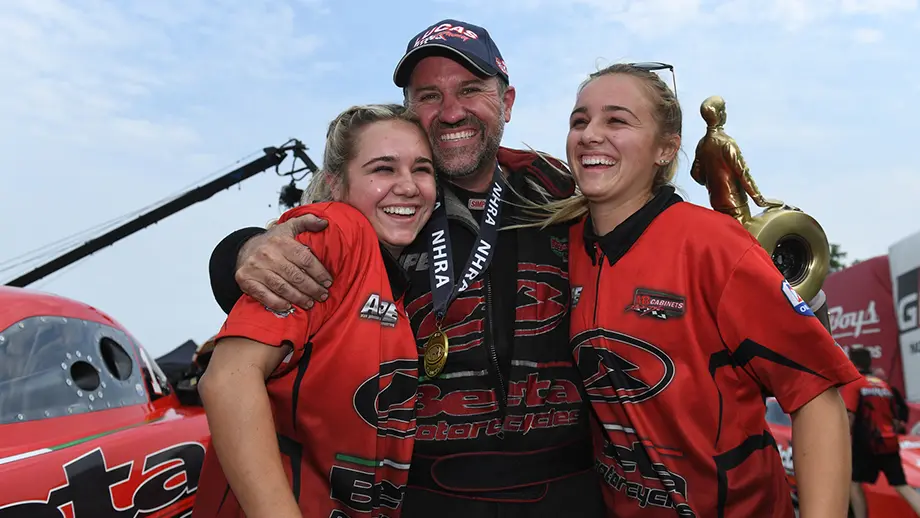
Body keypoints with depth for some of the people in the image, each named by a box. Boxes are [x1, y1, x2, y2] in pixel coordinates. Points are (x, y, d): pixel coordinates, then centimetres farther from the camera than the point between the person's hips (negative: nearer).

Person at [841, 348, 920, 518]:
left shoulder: (852, 383, -5)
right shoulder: (884, 384, 16)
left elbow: (849, 416, -16)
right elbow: (895, 418, 20)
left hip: (866, 443, -6)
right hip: (889, 443, 6)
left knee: (853, 482, 6)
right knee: (902, 486, 7)